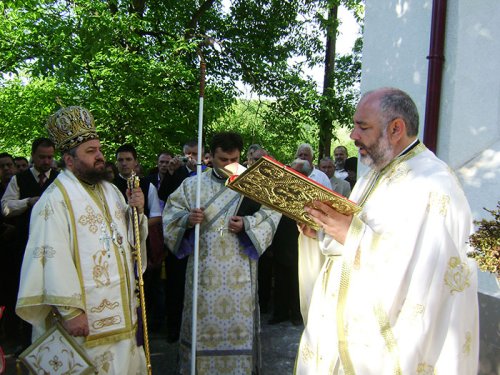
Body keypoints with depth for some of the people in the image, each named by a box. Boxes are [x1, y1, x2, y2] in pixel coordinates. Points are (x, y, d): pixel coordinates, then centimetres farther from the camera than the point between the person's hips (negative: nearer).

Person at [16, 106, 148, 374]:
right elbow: (52, 258, -20)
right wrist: (69, 310, -20)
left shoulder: (111, 191, 9)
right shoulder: (54, 200, -16)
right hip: (84, 314, -7)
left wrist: (137, 211, -4)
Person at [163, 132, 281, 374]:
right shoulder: (192, 184, 6)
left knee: (238, 324, 6)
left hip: (239, 270, -1)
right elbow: (171, 212, 5)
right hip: (204, 269, 1)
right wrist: (187, 219, -15)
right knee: (203, 322, 9)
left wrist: (246, 224, -16)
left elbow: (270, 215, 0)